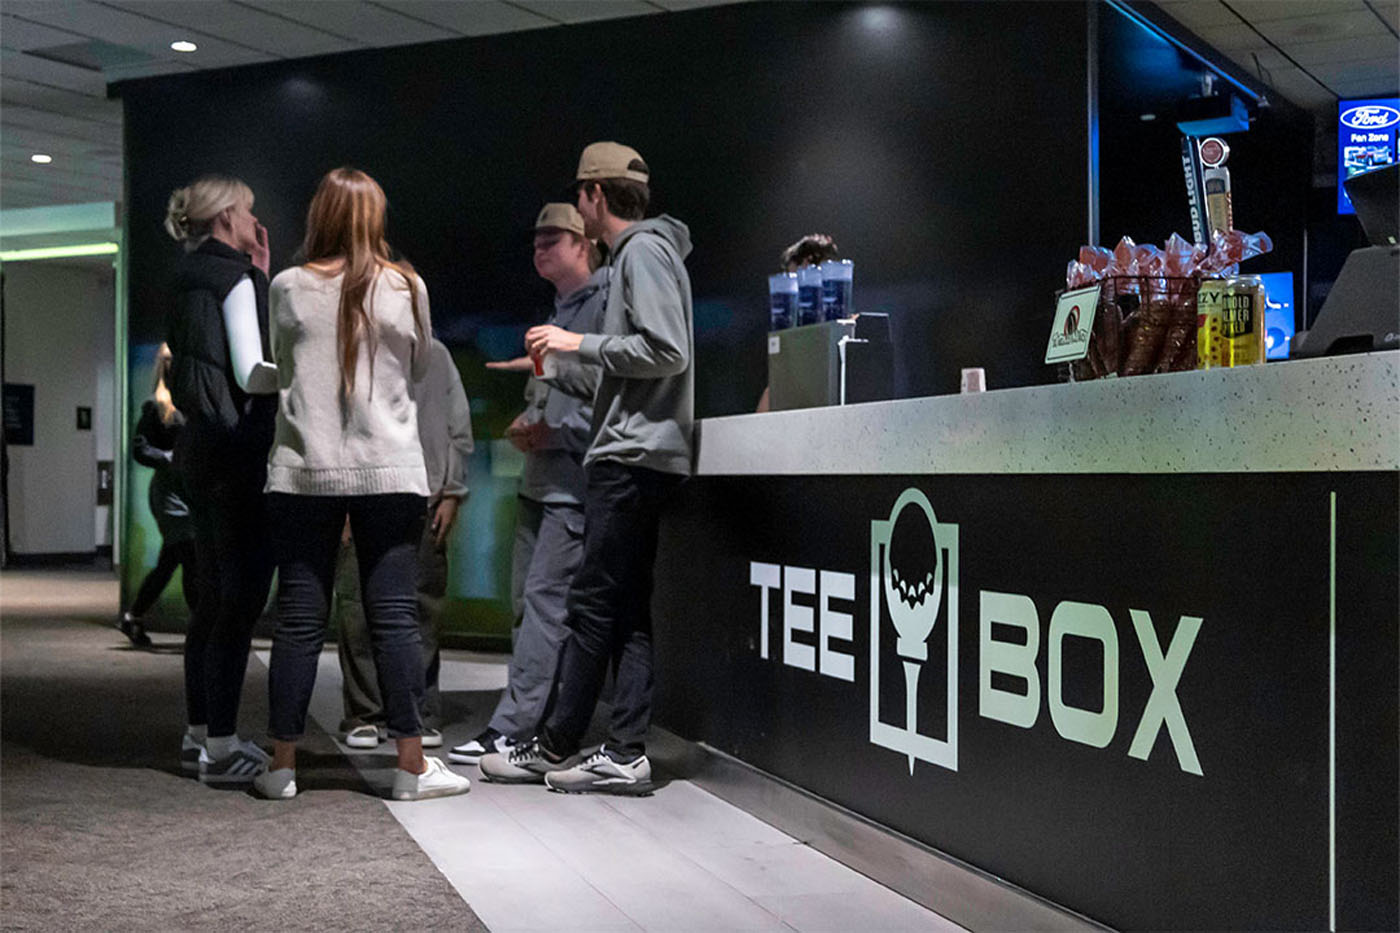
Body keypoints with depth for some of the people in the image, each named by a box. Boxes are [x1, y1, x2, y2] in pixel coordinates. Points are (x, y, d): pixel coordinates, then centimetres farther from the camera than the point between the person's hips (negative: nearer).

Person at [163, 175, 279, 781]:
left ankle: (200, 734, 20)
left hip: (201, 448, 10)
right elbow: (250, 373, -16)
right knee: (241, 598, -7)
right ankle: (221, 746, -6)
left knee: (214, 596, 13)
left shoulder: (192, 279, 18)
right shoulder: (235, 277, -9)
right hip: (239, 449, -10)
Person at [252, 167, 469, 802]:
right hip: (389, 472, -1)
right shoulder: (406, 286, 0)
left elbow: (281, 365, 14)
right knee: (393, 615, 1)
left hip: (304, 470, 1)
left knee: (300, 617, 5)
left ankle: (282, 764, 11)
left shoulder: (288, 287, 1)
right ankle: (411, 765, 5)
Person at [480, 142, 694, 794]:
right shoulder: (638, 253, 23)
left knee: (594, 605, -5)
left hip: (633, 457, -10)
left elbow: (666, 352, -18)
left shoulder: (644, 252, -8)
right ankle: (625, 754, 8)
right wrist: (561, 360, 22)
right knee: (627, 610, 7)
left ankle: (554, 747, 1)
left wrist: (581, 344, -10)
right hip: (636, 455, 10)